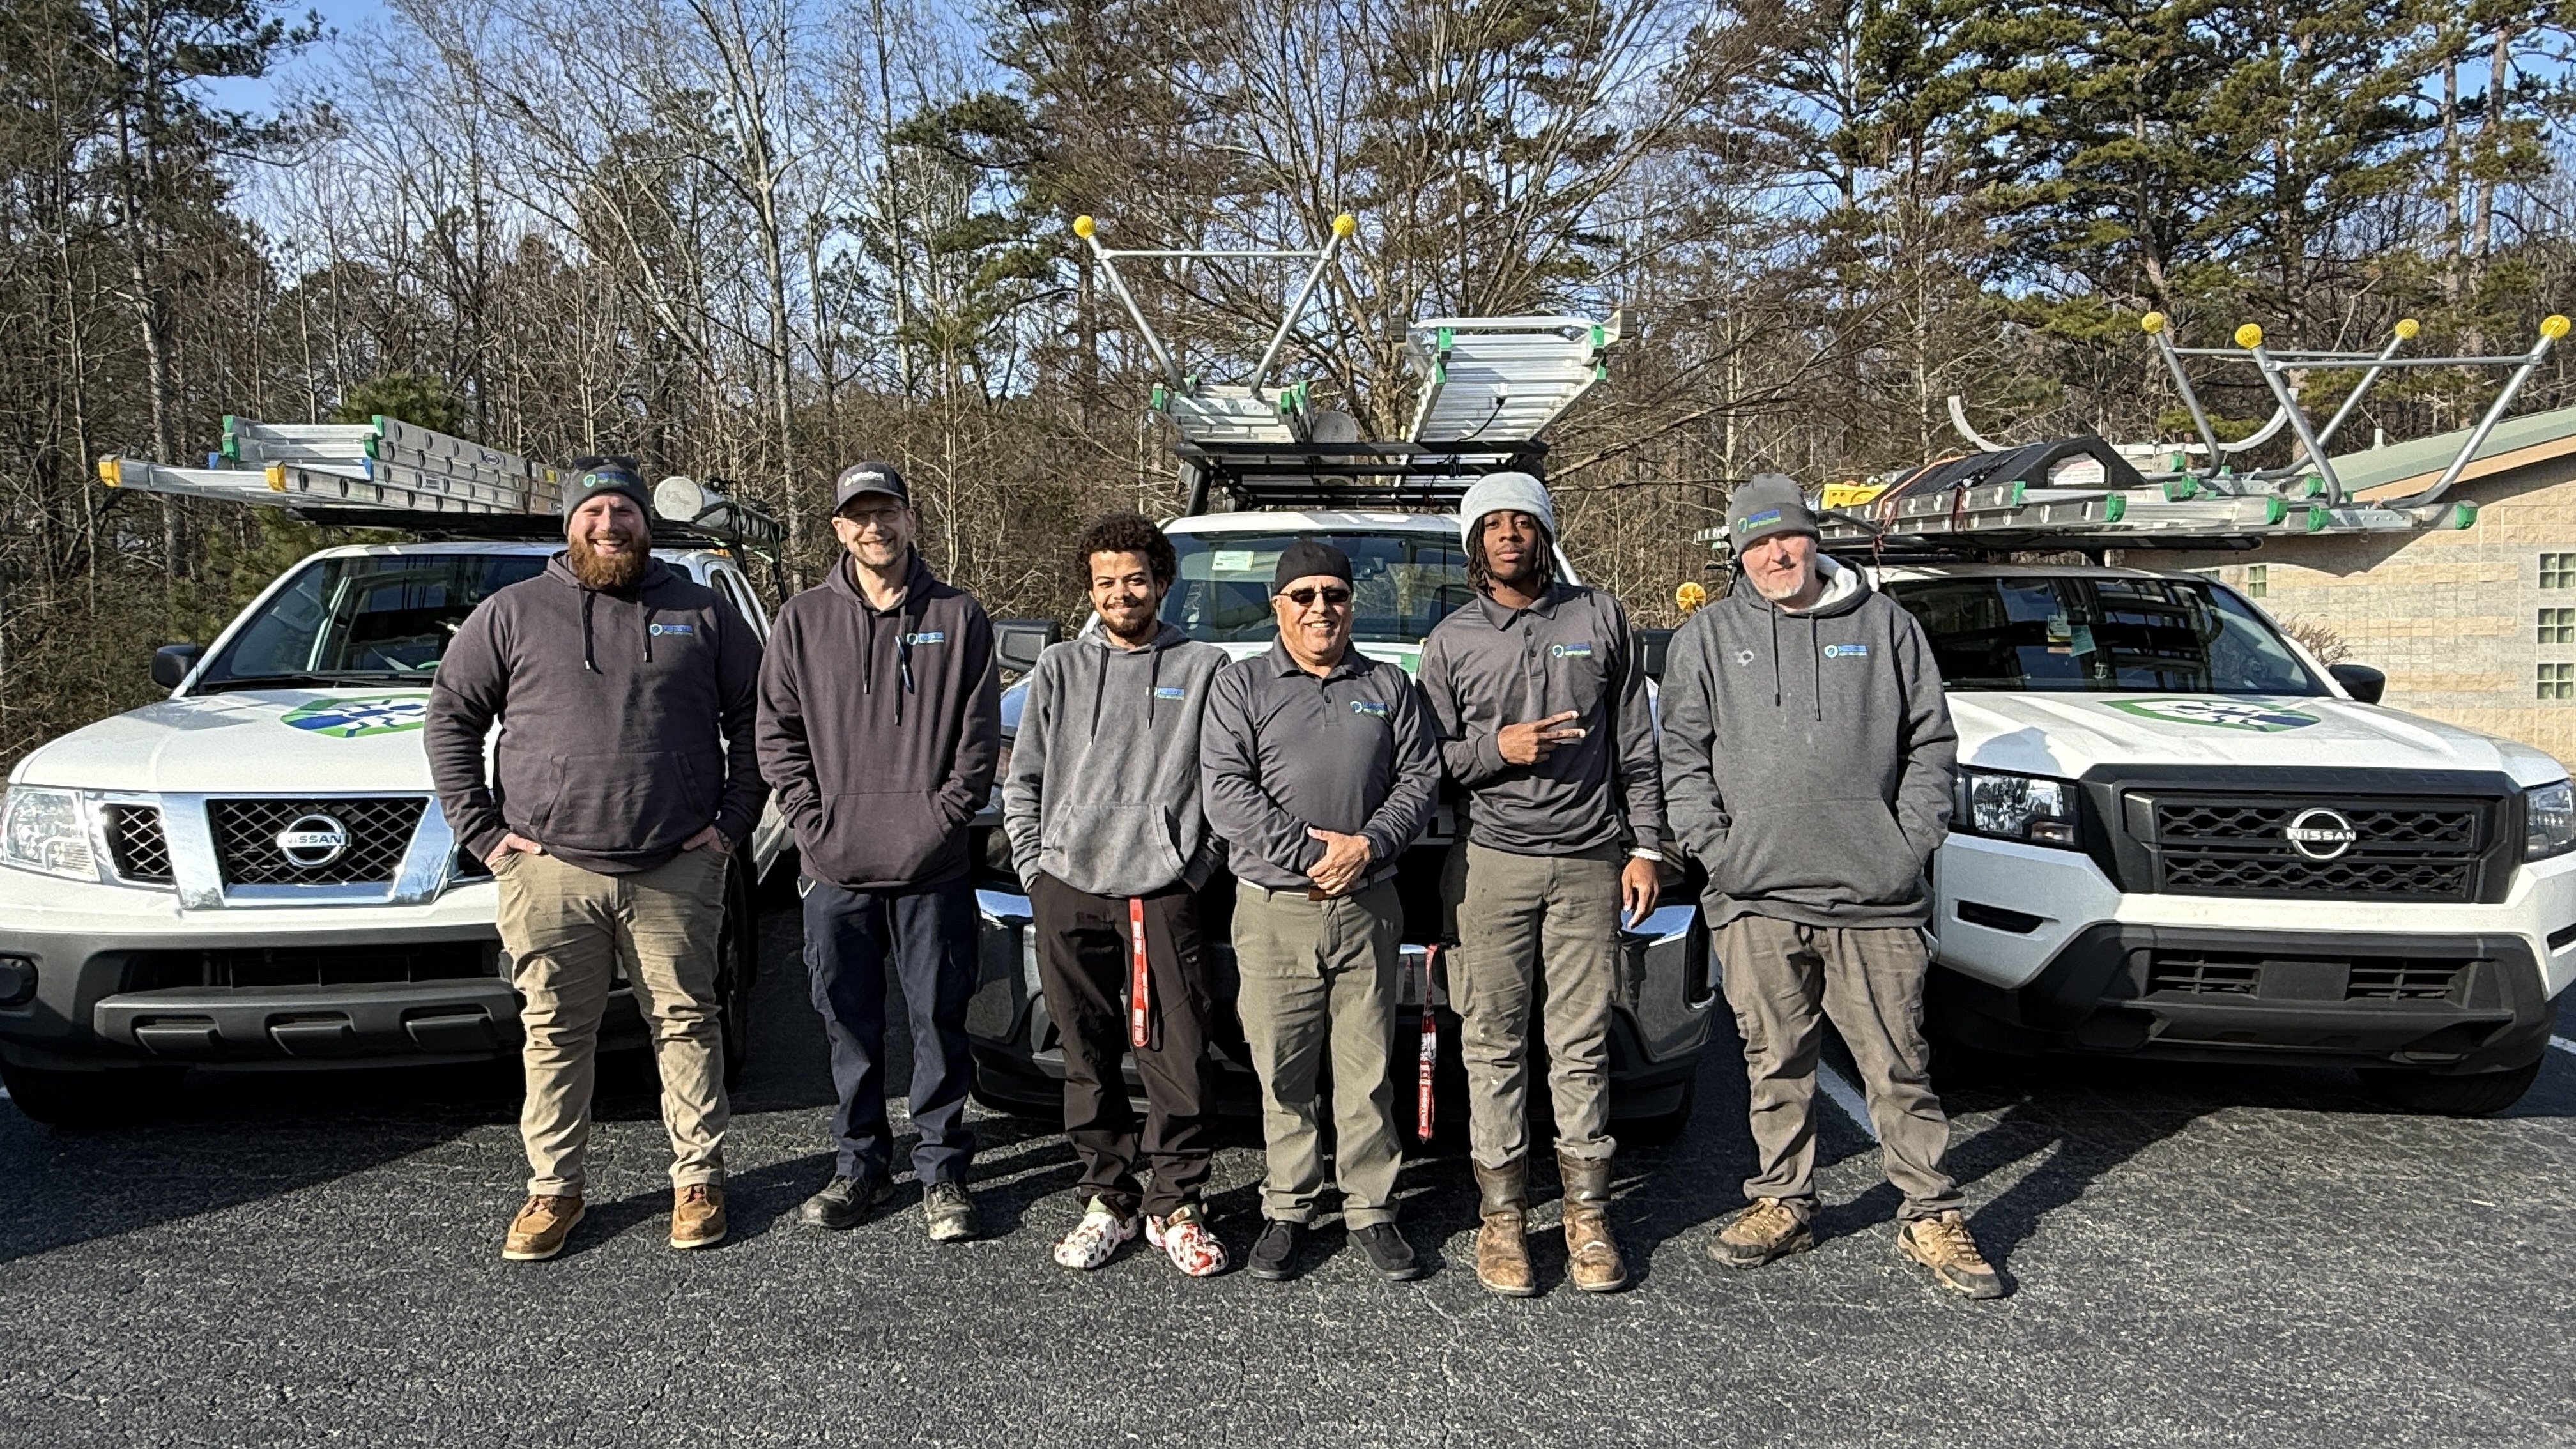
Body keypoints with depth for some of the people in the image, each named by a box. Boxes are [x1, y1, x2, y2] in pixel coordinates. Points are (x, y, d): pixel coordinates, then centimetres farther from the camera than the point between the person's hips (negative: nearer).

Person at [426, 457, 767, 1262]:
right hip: (549, 870, 0)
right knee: (555, 1034, 7)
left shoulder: (701, 614, 9)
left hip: (677, 871, 0)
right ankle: (554, 1189, 21)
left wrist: (735, 820, 3)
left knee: (686, 1024, 5)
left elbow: (753, 719, 11)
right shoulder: (513, 614, 8)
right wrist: (481, 830, 2)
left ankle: (698, 1179, 18)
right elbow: (449, 719, 10)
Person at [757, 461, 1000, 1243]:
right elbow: (777, 730, 6)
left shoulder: (959, 617, 3)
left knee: (939, 1019, 4)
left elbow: (980, 735, 1)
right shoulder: (803, 620, 7)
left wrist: (944, 816, -9)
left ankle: (942, 1167, 17)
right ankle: (861, 1161, 25)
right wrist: (810, 818, -4)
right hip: (835, 864, 2)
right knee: (849, 1022, 10)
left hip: (933, 865, -2)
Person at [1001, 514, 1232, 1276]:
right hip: (1067, 895, 2)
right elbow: (1023, 782, 16)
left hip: (1163, 893, -2)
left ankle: (1176, 1208, 11)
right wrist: (1034, 869, 6)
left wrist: (1200, 863, -1)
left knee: (1178, 1058, -3)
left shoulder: (1204, 667, 7)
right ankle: (1107, 1200, 21)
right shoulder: (1059, 670, 14)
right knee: (1088, 1062, 8)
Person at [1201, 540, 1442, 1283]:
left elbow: (1420, 778, 7)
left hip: (1368, 907, 1)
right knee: (1283, 1074, 4)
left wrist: (1369, 844, -10)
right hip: (1273, 910, -1)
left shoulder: (1388, 686, 13)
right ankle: (1287, 1209, 18)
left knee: (1369, 1069, 5)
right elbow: (1225, 790, -5)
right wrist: (1310, 852, -13)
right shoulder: (1241, 684, 5)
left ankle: (1371, 1208, 17)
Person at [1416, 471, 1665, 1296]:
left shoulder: (1599, 618, 9)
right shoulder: (1451, 642, 8)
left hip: (1589, 861, 0)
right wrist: (1497, 748, -11)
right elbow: (1429, 762, 8)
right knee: (1493, 1043, 1)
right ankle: (1503, 1216, 10)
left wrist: (1646, 846, 5)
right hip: (1491, 863, 0)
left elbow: (1636, 743, 10)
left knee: (1582, 1044, 4)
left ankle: (1589, 1215, 14)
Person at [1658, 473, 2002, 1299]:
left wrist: (1913, 839, 0)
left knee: (1898, 1063, 5)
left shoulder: (1884, 624, 10)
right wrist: (1712, 843, -4)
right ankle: (1782, 1202, 24)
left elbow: (1931, 742, 11)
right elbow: (1682, 752, 7)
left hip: (1876, 894, 0)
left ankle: (1930, 1218, 16)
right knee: (1776, 1064, 9)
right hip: (1757, 895, 1)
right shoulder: (1710, 635, 9)